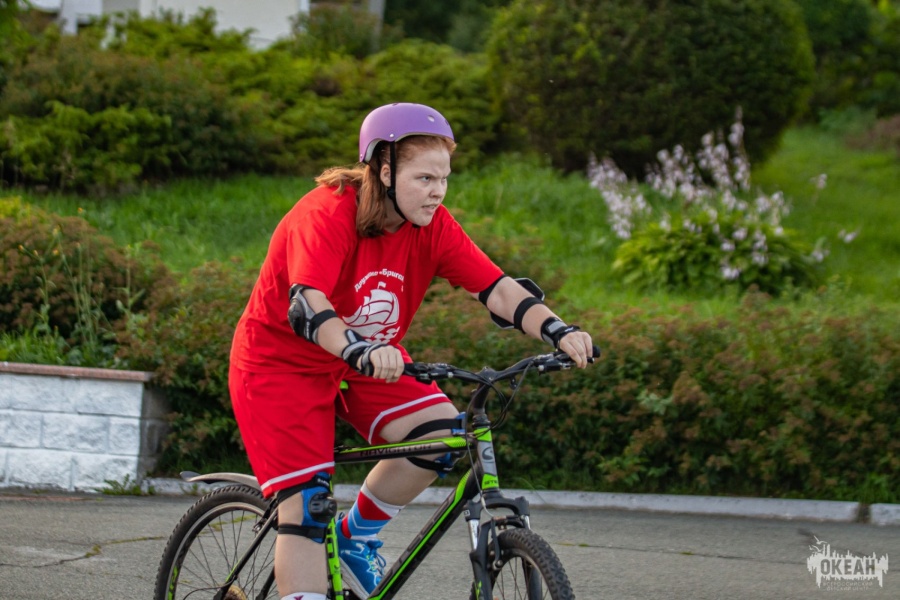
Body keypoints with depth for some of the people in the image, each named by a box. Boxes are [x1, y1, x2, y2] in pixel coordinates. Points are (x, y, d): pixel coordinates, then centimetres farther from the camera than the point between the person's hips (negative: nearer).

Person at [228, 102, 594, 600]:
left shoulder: (432, 225, -11)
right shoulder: (327, 214, -28)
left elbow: (496, 288, -19)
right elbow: (306, 306, -42)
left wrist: (558, 331, -36)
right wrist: (361, 351, -60)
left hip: (368, 361, 6)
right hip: (281, 363, -6)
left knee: (443, 433, -16)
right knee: (307, 506, -16)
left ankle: (358, 537, 7)